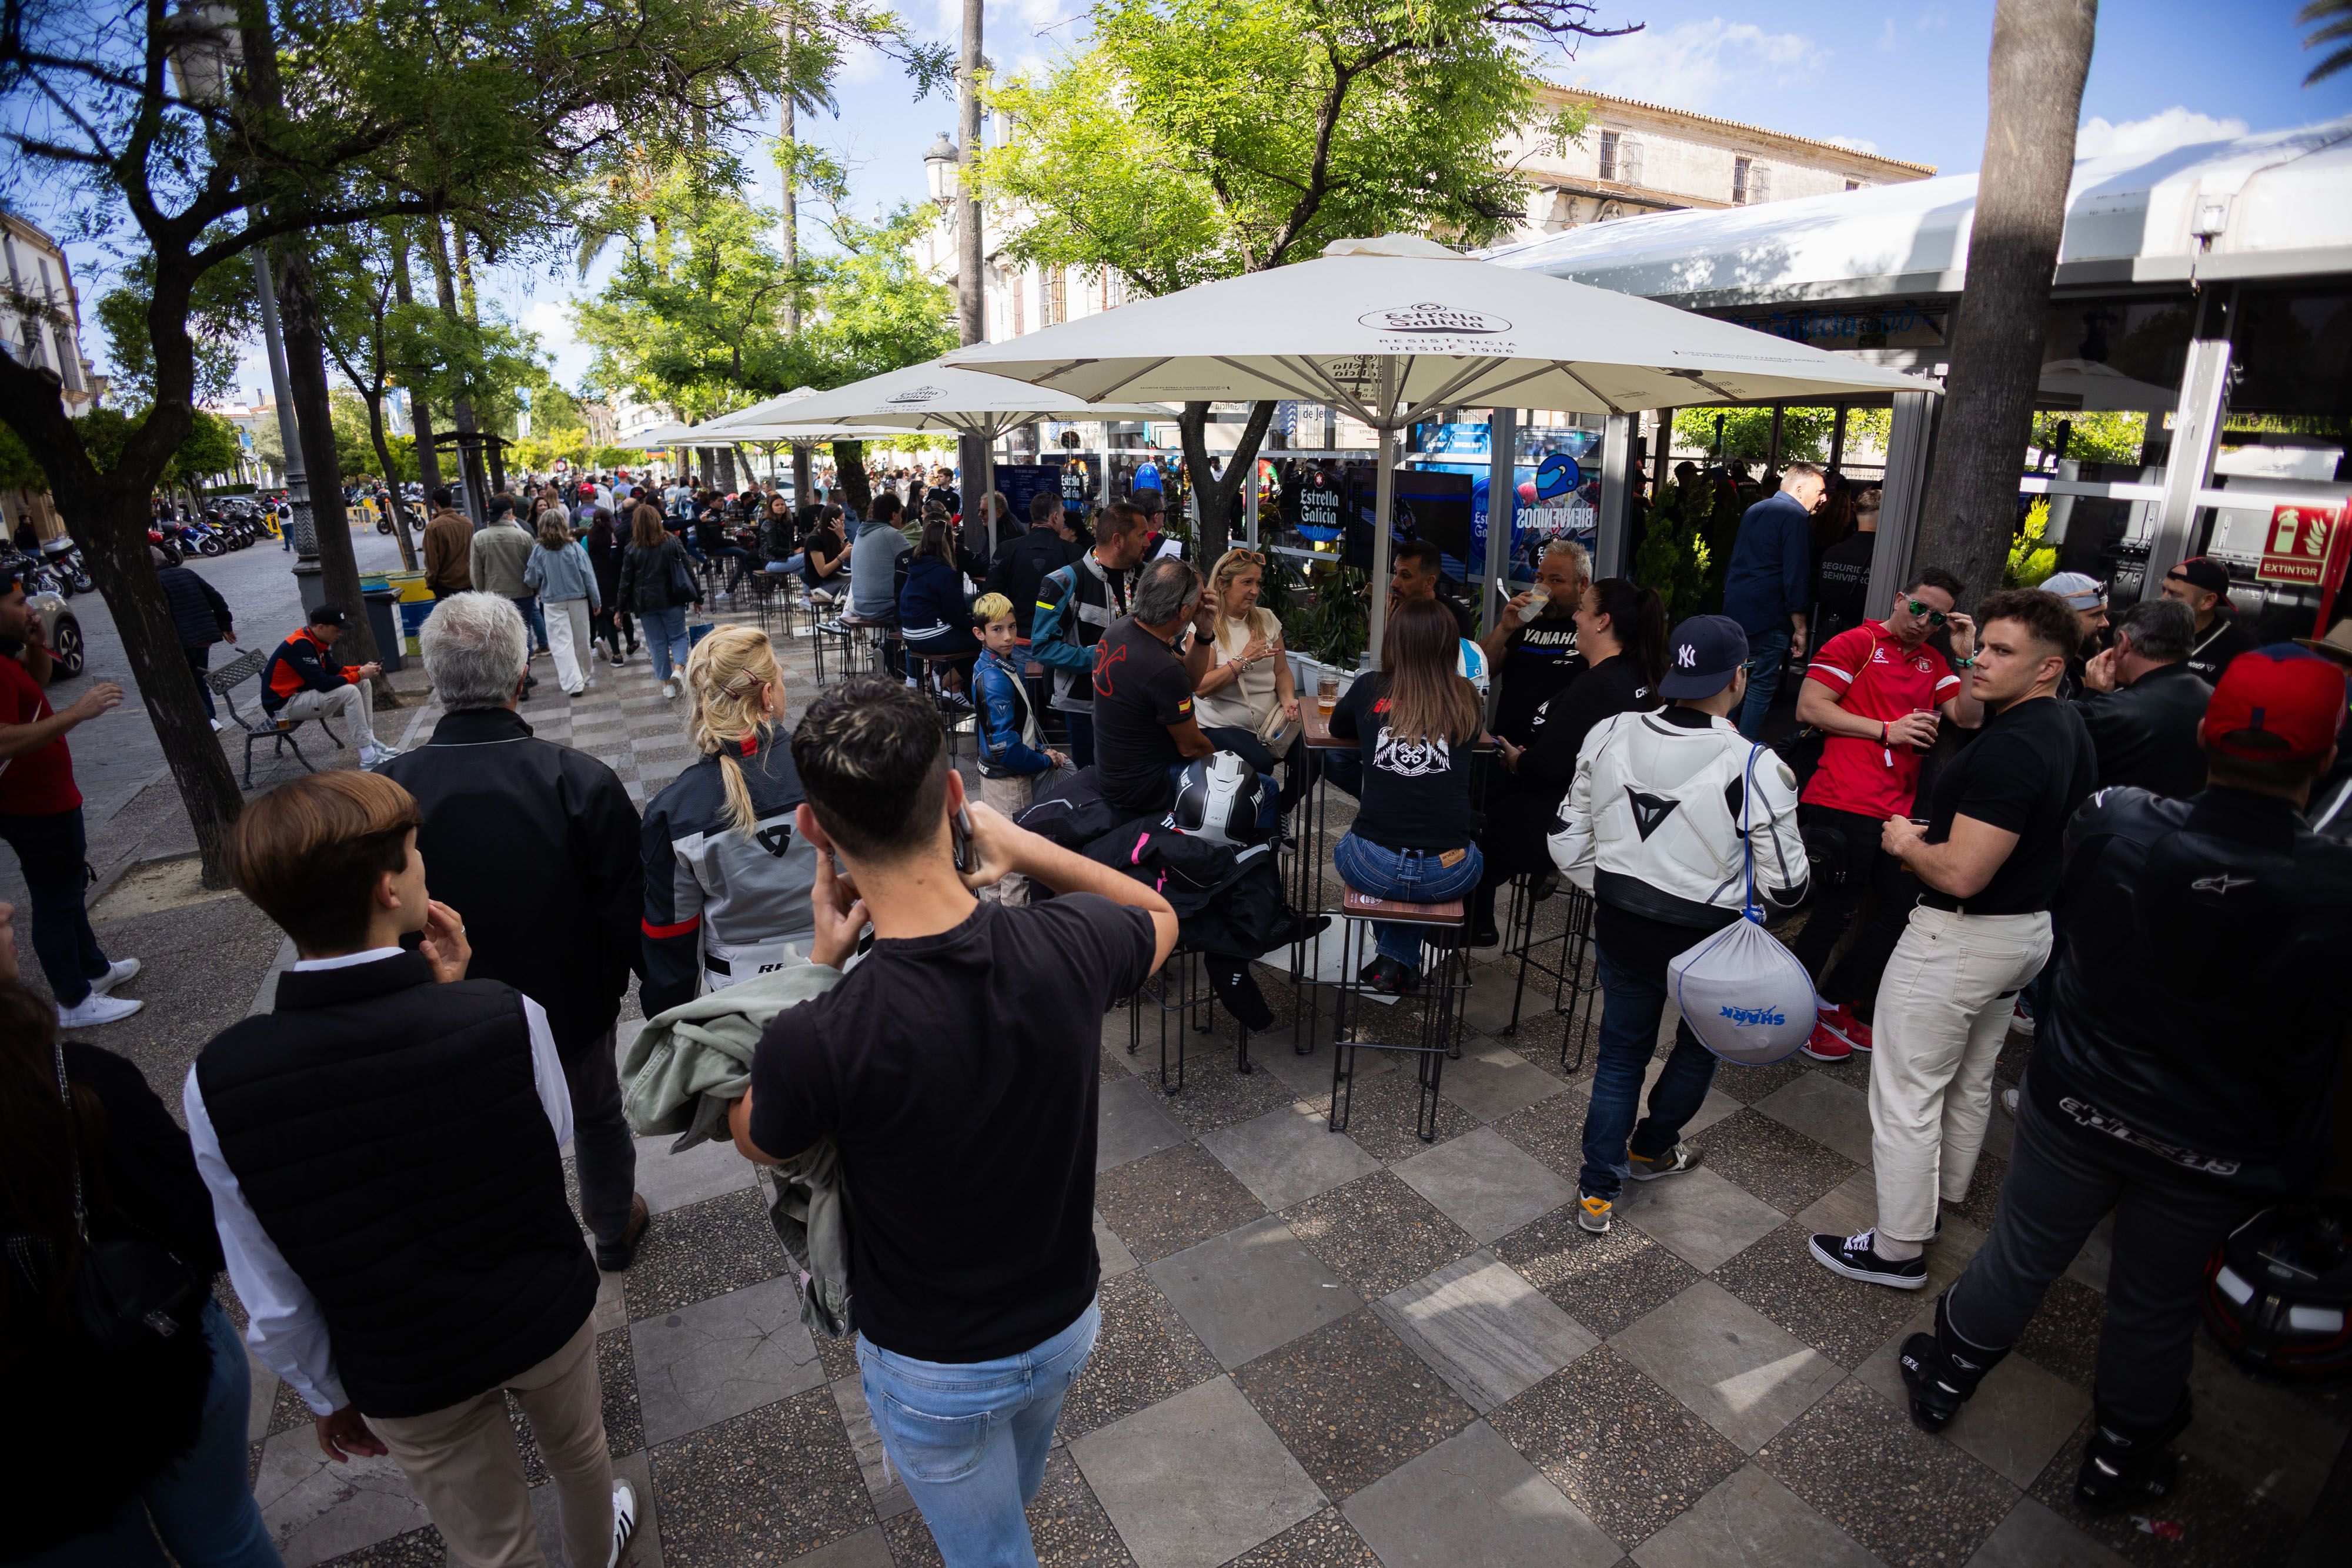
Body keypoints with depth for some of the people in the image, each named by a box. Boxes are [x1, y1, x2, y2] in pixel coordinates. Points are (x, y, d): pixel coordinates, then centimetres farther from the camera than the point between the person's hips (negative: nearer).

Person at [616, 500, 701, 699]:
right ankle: (678, 667, -15)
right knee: (678, 636, 11)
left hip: (645, 601, 0)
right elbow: (687, 570, -2)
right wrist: (697, 597, 5)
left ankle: (667, 683, 11)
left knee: (657, 642, 9)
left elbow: (626, 580, -1)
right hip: (671, 599, 0)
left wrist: (620, 608, 6)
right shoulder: (672, 541, -4)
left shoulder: (632, 549, -4)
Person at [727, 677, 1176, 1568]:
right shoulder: (1070, 943, -28)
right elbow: (1159, 917, -1)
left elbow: (754, 1140, -10)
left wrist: (821, 961, -14)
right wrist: (1023, 847, -9)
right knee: (1013, 1494, 38)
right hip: (1066, 1324, 5)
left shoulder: (817, 1042, -37)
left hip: (935, 1368, -4)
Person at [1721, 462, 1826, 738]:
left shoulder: (1754, 510, 16)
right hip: (1767, 619, -8)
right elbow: (1796, 578, -16)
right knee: (1762, 686, -2)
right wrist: (1800, 629, -12)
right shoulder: (1796, 517, -11)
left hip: (1734, 610, 9)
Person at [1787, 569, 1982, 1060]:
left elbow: (1970, 718, 9)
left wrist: (1968, 656, 0)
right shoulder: (1856, 643, -3)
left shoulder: (1933, 661, 18)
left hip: (1897, 811, 8)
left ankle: (1836, 1006, 27)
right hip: (1843, 805, -8)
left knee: (1902, 913, 13)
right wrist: (1887, 730, -11)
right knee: (1834, 915, 1)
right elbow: (1809, 707, -12)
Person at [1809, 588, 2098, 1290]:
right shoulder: (2070, 728, 5)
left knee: (1906, 1093, 0)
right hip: (2029, 926, 10)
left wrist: (1905, 841, -11)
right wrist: (1934, 835, 10)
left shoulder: (2010, 748, -27)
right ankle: (1950, 1188, 46)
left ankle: (1898, 1248, 10)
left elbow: (1961, 874, -31)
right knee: (1971, 1078, 27)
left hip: (1961, 936, -10)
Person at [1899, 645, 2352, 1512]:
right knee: (2157, 1306, 22)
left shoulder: (2112, 824, -24)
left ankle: (1945, 1376, 44)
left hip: (2078, 1106, 1)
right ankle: (2120, 1457, 46)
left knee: (2020, 1255, 22)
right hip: (2217, 1153, 0)